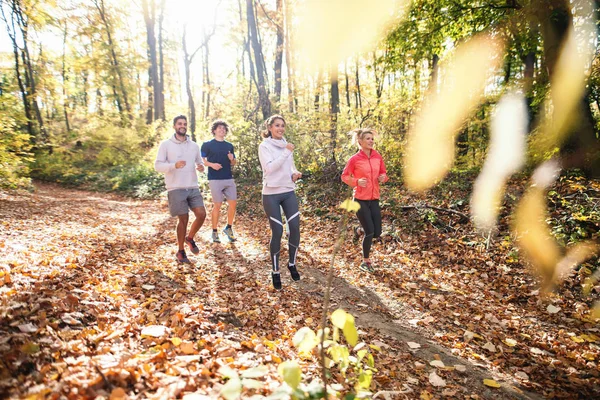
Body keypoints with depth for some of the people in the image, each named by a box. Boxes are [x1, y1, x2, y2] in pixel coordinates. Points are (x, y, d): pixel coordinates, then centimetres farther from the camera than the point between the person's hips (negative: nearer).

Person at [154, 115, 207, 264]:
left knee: (201, 214, -6)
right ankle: (181, 252, 15)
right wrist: (174, 165, -22)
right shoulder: (166, 144, -1)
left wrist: (201, 167, -4)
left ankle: (190, 238, 24)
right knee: (183, 219, -3)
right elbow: (157, 165, -5)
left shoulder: (194, 145, 12)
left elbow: (199, 162, 21)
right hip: (176, 189, -4)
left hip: (193, 187, 4)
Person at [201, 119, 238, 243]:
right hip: (215, 180, -5)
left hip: (229, 179, 5)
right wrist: (212, 164, -18)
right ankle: (214, 232, 12)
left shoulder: (229, 146, 15)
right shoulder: (207, 144, 1)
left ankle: (229, 228, 19)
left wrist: (232, 159, -4)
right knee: (217, 205, -1)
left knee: (233, 204, 1)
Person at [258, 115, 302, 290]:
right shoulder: (264, 146, -5)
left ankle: (292, 264, 21)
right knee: (277, 232, -3)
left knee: (295, 228, -2)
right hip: (271, 194, -5)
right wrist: (286, 152, -21)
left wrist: (294, 173, -3)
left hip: (288, 192, 5)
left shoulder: (287, 145, 11)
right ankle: (275, 271, 15)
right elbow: (269, 168, -19)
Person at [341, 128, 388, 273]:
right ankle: (365, 262, 16)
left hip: (374, 199, 5)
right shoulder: (354, 159, -10)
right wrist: (356, 181, -18)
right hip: (360, 199, -5)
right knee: (370, 232, -5)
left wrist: (383, 178, -9)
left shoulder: (378, 156, 3)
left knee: (377, 233, 4)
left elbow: (383, 173, 14)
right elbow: (344, 176, -1)